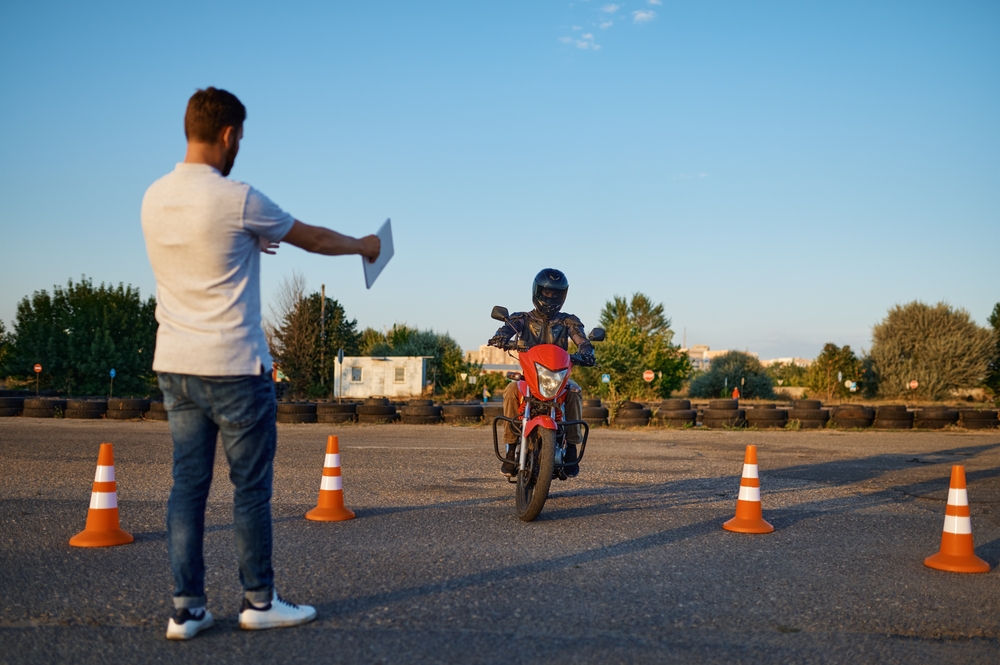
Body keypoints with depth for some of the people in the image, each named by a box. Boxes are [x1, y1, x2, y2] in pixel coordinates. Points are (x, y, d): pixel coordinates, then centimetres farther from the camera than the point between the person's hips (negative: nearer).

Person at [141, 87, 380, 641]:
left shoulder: (153, 198, 6)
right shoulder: (237, 200, -13)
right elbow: (312, 238, 1)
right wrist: (362, 245, 18)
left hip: (173, 365, 7)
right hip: (233, 367, -6)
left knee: (187, 485, 9)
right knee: (251, 487, 5)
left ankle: (185, 609, 12)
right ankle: (259, 601, 16)